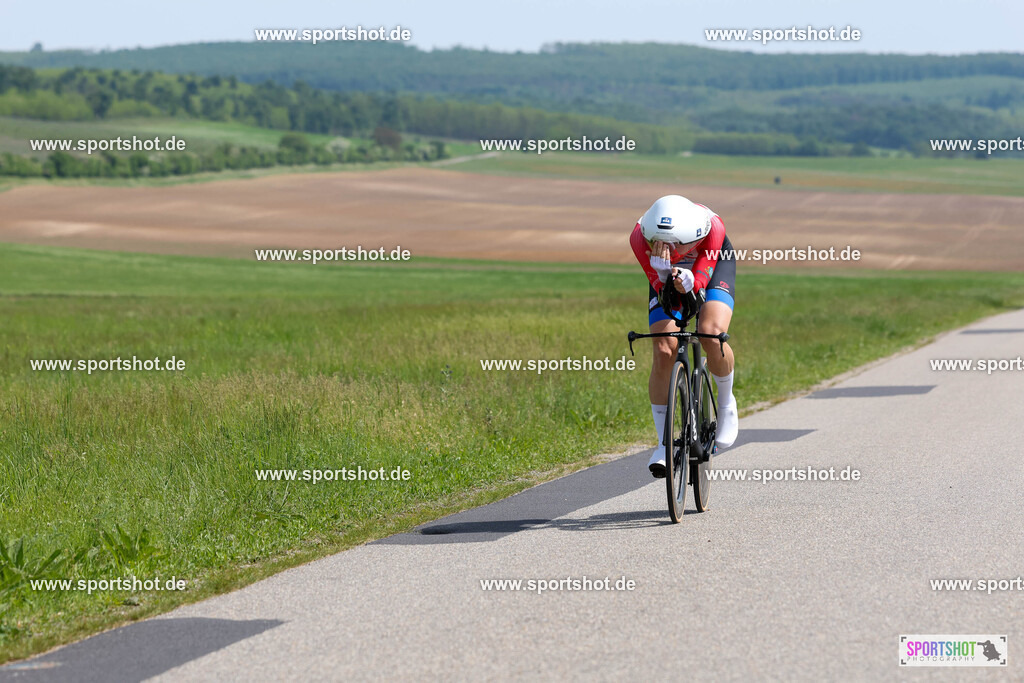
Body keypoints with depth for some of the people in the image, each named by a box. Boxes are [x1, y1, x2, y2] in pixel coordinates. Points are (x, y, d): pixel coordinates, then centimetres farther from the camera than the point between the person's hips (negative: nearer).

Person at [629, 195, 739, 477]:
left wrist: (688, 283, -55)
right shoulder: (640, 237, -37)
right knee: (664, 351, -14)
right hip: (666, 274, 1)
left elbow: (699, 282, -33)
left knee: (712, 336, -27)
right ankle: (664, 443, -1)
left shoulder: (713, 228, -40)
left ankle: (726, 402, 5)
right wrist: (663, 271, -52)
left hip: (712, 264, -1)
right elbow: (661, 289, -31)